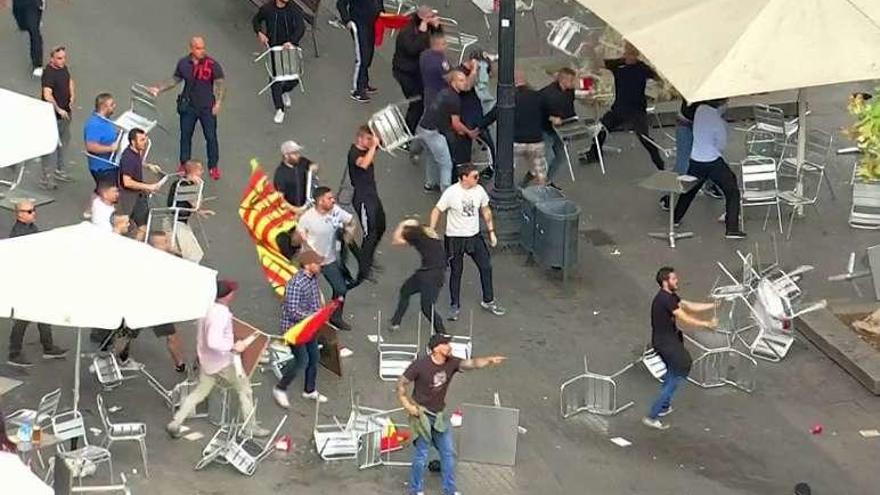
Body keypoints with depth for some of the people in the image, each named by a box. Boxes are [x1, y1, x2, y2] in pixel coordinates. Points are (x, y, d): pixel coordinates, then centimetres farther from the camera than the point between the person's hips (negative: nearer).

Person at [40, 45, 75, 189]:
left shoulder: (63, 68, 5)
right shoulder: (49, 73, -22)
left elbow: (70, 81, 23)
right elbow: (47, 95, -30)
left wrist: (72, 96, 6)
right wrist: (59, 110, -32)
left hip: (65, 113, 10)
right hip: (53, 116, -9)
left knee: (64, 142, 21)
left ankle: (59, 171, 37)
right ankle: (46, 179, -4)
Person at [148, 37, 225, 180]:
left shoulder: (212, 64, -15)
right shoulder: (183, 63, -5)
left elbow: (221, 84, -10)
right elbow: (175, 80, 10)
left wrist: (218, 103, -19)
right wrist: (159, 89, 3)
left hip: (207, 108, -3)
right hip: (188, 107, 3)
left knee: (211, 137, 4)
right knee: (185, 135, 15)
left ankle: (213, 166, 22)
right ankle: (184, 164, 33)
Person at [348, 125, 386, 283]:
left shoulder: (367, 149, 4)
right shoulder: (354, 153, -21)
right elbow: (363, 164, -43)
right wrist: (373, 146, -38)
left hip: (372, 195, 9)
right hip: (363, 199, -9)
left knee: (380, 228, 21)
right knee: (370, 233, -7)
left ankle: (368, 259, 39)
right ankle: (363, 271, 1)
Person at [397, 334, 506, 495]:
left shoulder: (451, 363, -8)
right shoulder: (420, 365, -20)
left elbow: (471, 363, -23)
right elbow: (401, 383, -10)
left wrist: (489, 360, -41)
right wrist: (407, 405, -16)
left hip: (439, 415, 6)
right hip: (422, 414, -5)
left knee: (449, 453, 10)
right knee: (421, 455, 0)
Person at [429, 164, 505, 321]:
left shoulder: (479, 190, -3)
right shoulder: (451, 193, -18)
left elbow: (485, 211, 11)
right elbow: (436, 211, -10)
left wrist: (491, 231, 12)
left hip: (474, 236, 4)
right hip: (455, 238, -4)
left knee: (486, 267, 6)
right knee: (456, 272, 6)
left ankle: (488, 301, 24)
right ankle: (455, 306, 20)